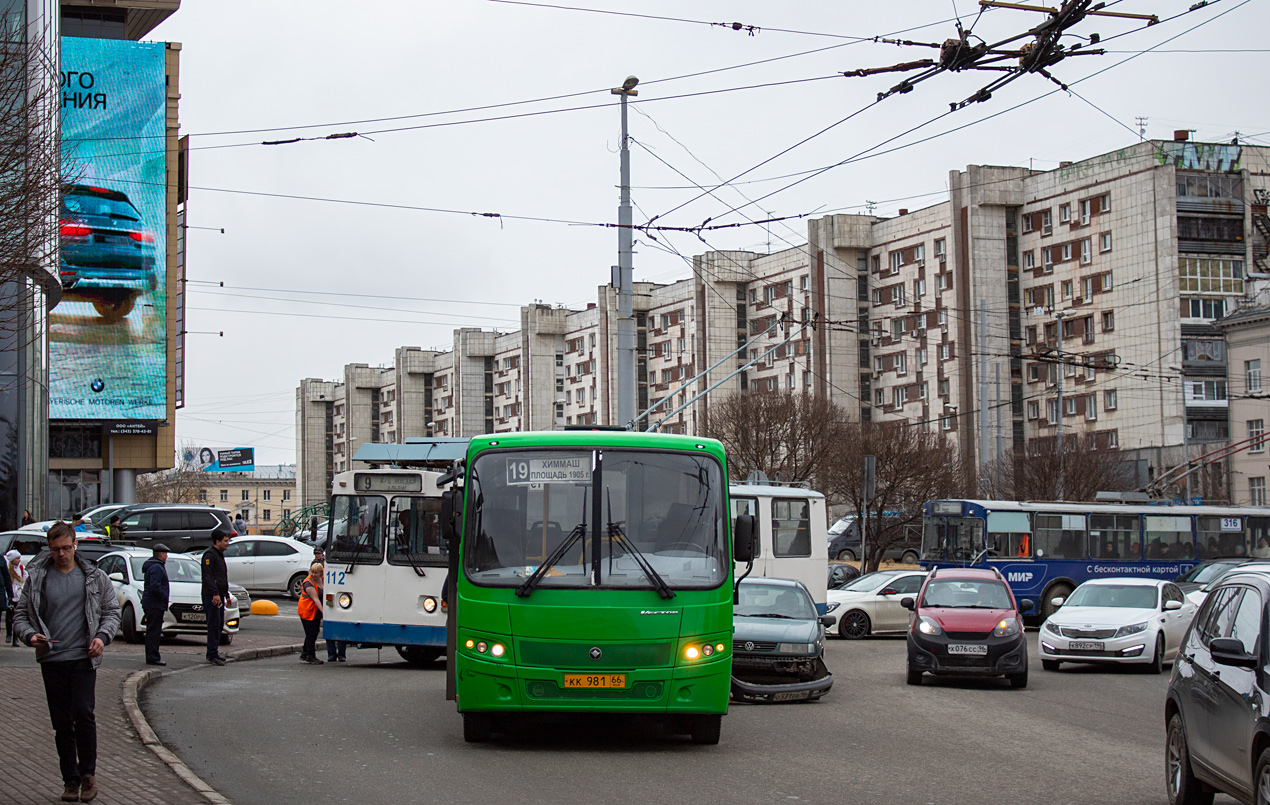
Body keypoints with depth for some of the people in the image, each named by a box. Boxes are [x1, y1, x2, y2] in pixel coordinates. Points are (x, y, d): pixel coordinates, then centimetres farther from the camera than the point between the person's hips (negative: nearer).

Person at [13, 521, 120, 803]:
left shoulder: (95, 578, 6)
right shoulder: (37, 578, 6)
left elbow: (112, 612, 13)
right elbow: (20, 616, 9)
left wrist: (102, 636, -6)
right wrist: (30, 635, -12)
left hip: (84, 659, -1)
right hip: (51, 661, 1)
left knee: (83, 713, -15)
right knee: (61, 723, 5)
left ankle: (88, 773, -1)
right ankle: (71, 779, 15)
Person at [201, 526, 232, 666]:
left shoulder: (220, 554, 20)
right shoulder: (209, 554, -11)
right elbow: (208, 576, -20)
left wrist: (226, 594, 29)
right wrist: (215, 594, -26)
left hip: (219, 596, 10)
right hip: (211, 596, -10)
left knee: (219, 625, 11)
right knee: (214, 625, -11)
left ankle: (213, 653, 17)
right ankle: (212, 654, -11)